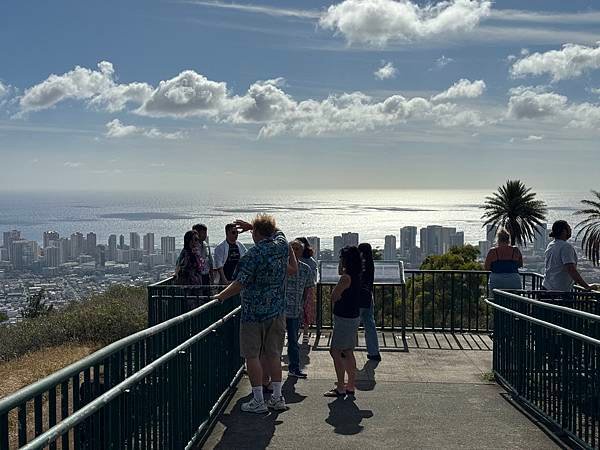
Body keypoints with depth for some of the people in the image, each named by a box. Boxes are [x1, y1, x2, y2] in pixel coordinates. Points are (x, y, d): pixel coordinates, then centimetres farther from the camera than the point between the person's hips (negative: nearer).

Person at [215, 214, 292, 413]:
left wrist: (221, 296, -5)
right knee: (273, 354, 14)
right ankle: (277, 397, 17)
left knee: (252, 355, 2)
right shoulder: (282, 245, 2)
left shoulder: (254, 254, -17)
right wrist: (251, 225, 25)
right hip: (277, 311, 6)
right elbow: (276, 232, 27)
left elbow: (240, 283, -19)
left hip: (254, 313, -6)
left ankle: (258, 401, 4)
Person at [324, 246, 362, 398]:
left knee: (336, 352, -4)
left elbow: (334, 297, -14)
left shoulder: (346, 278, -19)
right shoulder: (356, 276, 9)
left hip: (344, 319, -10)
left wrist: (340, 273, -6)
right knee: (348, 353, 15)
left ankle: (340, 388, -3)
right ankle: (350, 386, 20)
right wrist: (342, 273, 8)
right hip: (353, 317, 10)